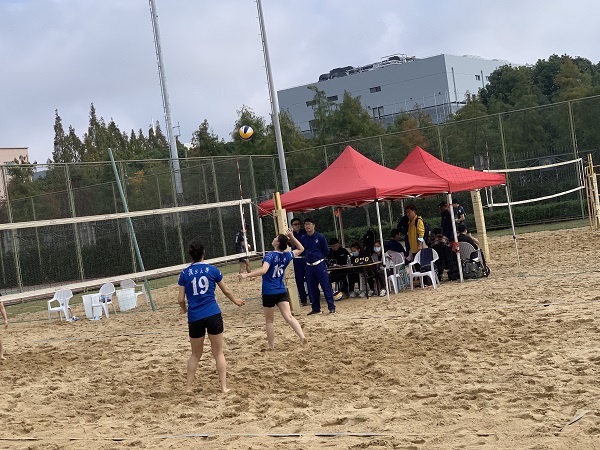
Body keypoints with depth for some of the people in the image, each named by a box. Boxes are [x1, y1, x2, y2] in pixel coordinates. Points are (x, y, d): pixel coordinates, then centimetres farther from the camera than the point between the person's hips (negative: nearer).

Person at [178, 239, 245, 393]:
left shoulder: (185, 273, 2)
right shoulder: (212, 270, 1)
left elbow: (180, 299, 2)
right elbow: (226, 291, 12)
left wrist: (184, 309, 25)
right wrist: (236, 301, 32)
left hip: (195, 318, 1)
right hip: (213, 315, -1)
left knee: (195, 354, 17)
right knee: (218, 353, 9)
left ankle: (188, 388, 17)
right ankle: (224, 387, 6)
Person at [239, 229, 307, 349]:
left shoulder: (270, 255, -14)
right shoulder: (287, 256, 3)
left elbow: (263, 270, -30)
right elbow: (301, 249, 22)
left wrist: (247, 275, -32)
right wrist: (292, 237, 14)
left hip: (269, 293, -4)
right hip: (282, 291, 5)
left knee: (269, 321, 9)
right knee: (289, 316, -5)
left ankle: (271, 345, 16)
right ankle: (302, 336, -25)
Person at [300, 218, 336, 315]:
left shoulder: (320, 237, -4)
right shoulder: (303, 239, 5)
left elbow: (326, 251, 3)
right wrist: (308, 257, 4)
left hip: (320, 264, -4)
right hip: (309, 266, 4)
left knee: (326, 286, -5)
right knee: (312, 288, 8)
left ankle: (331, 307, -3)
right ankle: (315, 308, 16)